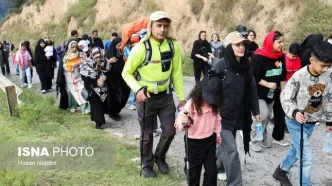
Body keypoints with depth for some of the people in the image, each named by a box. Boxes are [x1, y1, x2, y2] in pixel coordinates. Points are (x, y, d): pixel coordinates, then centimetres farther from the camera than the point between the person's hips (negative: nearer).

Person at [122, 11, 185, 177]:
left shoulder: (173, 45, -7)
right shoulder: (141, 48, -19)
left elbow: (176, 72, 2)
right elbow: (127, 73, -10)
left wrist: (181, 96, 4)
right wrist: (138, 90, -26)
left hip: (166, 96, 3)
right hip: (146, 97, -3)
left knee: (170, 131, 8)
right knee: (147, 134, 10)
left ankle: (159, 157, 35)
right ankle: (147, 164, 33)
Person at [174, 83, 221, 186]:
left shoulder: (214, 104, -6)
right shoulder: (191, 104, -20)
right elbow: (179, 122, -22)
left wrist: (217, 133, 13)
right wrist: (183, 122, -44)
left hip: (210, 140, 4)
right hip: (194, 142, -4)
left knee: (211, 169, 8)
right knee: (193, 170, 12)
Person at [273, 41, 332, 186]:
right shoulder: (299, 76, -24)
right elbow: (285, 98, -16)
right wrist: (294, 113, -32)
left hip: (311, 122, 6)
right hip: (296, 121, -6)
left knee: (296, 149, 22)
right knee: (306, 158, -5)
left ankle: (281, 172, 45)